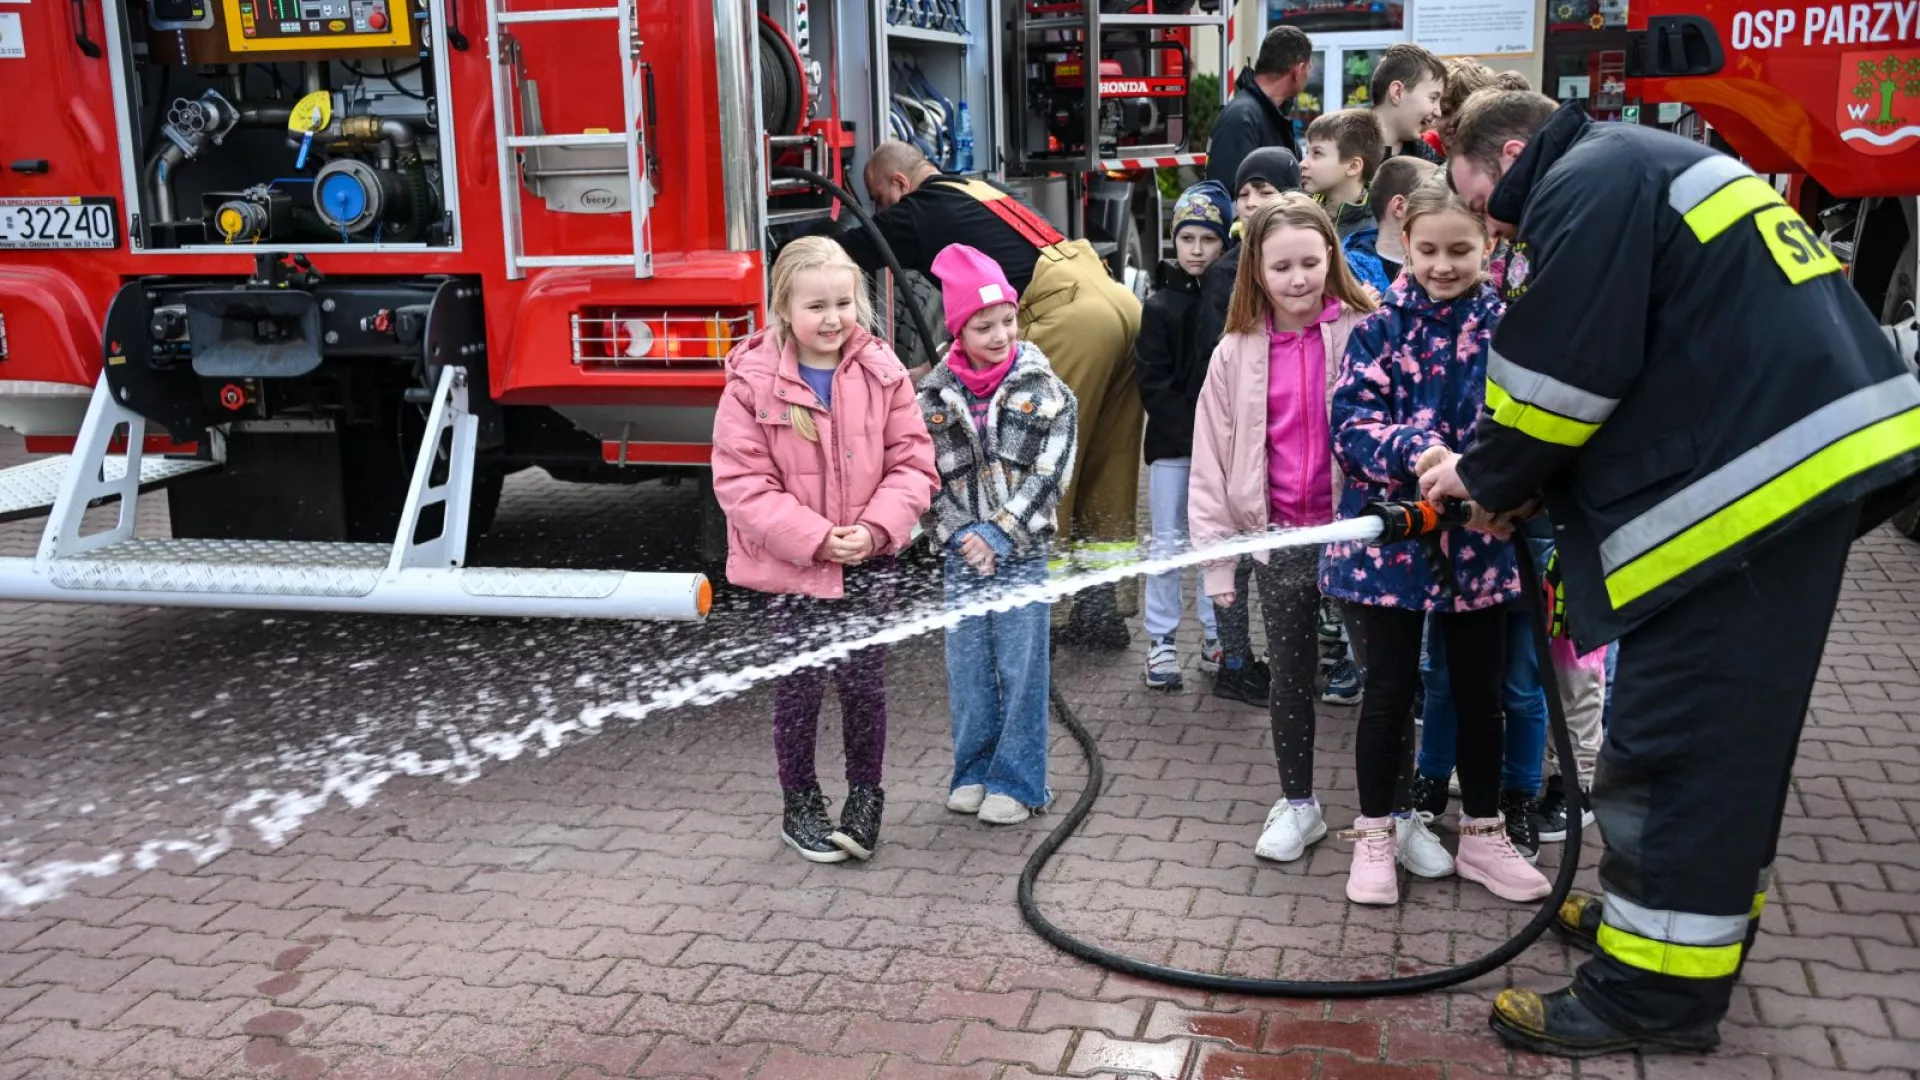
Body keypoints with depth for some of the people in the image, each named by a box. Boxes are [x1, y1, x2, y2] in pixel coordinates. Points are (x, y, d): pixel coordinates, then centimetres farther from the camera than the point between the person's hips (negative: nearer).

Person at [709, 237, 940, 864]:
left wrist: (876, 528, -16)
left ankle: (865, 800, 31)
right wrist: (815, 538, -19)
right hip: (788, 567, -2)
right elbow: (741, 483, -13)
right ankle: (801, 810, 28)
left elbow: (913, 462, -1)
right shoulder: (753, 383, -12)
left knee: (865, 685, 10)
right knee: (799, 692, 9)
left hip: (869, 564, 2)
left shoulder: (882, 373, -4)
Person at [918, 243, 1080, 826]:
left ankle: (1018, 780, 12)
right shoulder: (933, 396, 1)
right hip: (962, 556, 2)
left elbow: (1048, 474, -8)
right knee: (967, 666, 9)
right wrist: (961, 536, -10)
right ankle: (974, 772, 24)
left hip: (1022, 552, -2)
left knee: (1021, 667, 1)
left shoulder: (1044, 389, -3)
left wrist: (1000, 534, -14)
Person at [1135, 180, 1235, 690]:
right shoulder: (1161, 307, -2)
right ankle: (1161, 641, 13)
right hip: (1172, 444, -1)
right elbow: (1154, 384, -5)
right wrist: (1194, 434, -12)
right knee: (1168, 543, 4)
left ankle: (1215, 636, 20)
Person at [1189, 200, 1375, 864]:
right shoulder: (1237, 352, 1)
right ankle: (1297, 805, 31)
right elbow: (1212, 459, 4)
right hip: (1279, 537, 2)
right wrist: (1217, 560, 2)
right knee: (1290, 677, 14)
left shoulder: (1365, 333, -6)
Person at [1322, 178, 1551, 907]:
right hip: (1390, 537, -2)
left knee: (1479, 693, 13)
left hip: (1480, 539, 2)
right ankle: (1376, 835, 22)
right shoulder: (1380, 329, -3)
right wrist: (1415, 453, -29)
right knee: (1390, 691, 7)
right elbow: (1351, 424, -12)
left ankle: (1483, 836, 29)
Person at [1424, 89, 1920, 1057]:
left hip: (1751, 476, -10)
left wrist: (1490, 479, 3)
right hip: (1815, 453, 10)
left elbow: (1565, 371, -15)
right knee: (1729, 728, 19)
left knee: (1677, 734, -5)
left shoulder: (1585, 184, -7)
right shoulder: (1648, 167, 24)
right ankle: (1694, 913, 33)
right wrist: (1510, 480, 15)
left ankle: (1657, 986, 3)